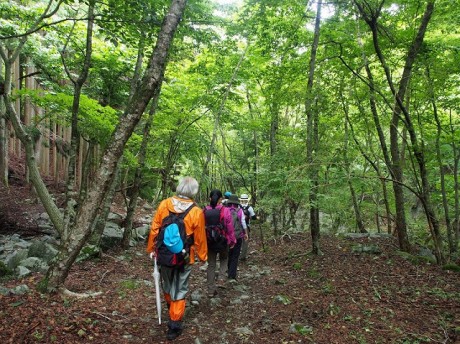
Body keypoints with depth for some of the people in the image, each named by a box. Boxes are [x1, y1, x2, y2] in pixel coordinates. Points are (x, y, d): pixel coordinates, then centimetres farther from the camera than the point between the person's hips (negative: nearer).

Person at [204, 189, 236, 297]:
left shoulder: (205, 211, -8)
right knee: (224, 259, 27)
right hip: (223, 241, -2)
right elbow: (230, 228, -11)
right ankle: (221, 278, 8)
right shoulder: (225, 211, -16)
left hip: (209, 242, 2)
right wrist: (232, 241, 4)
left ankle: (211, 290, 19)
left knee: (211, 265, 14)